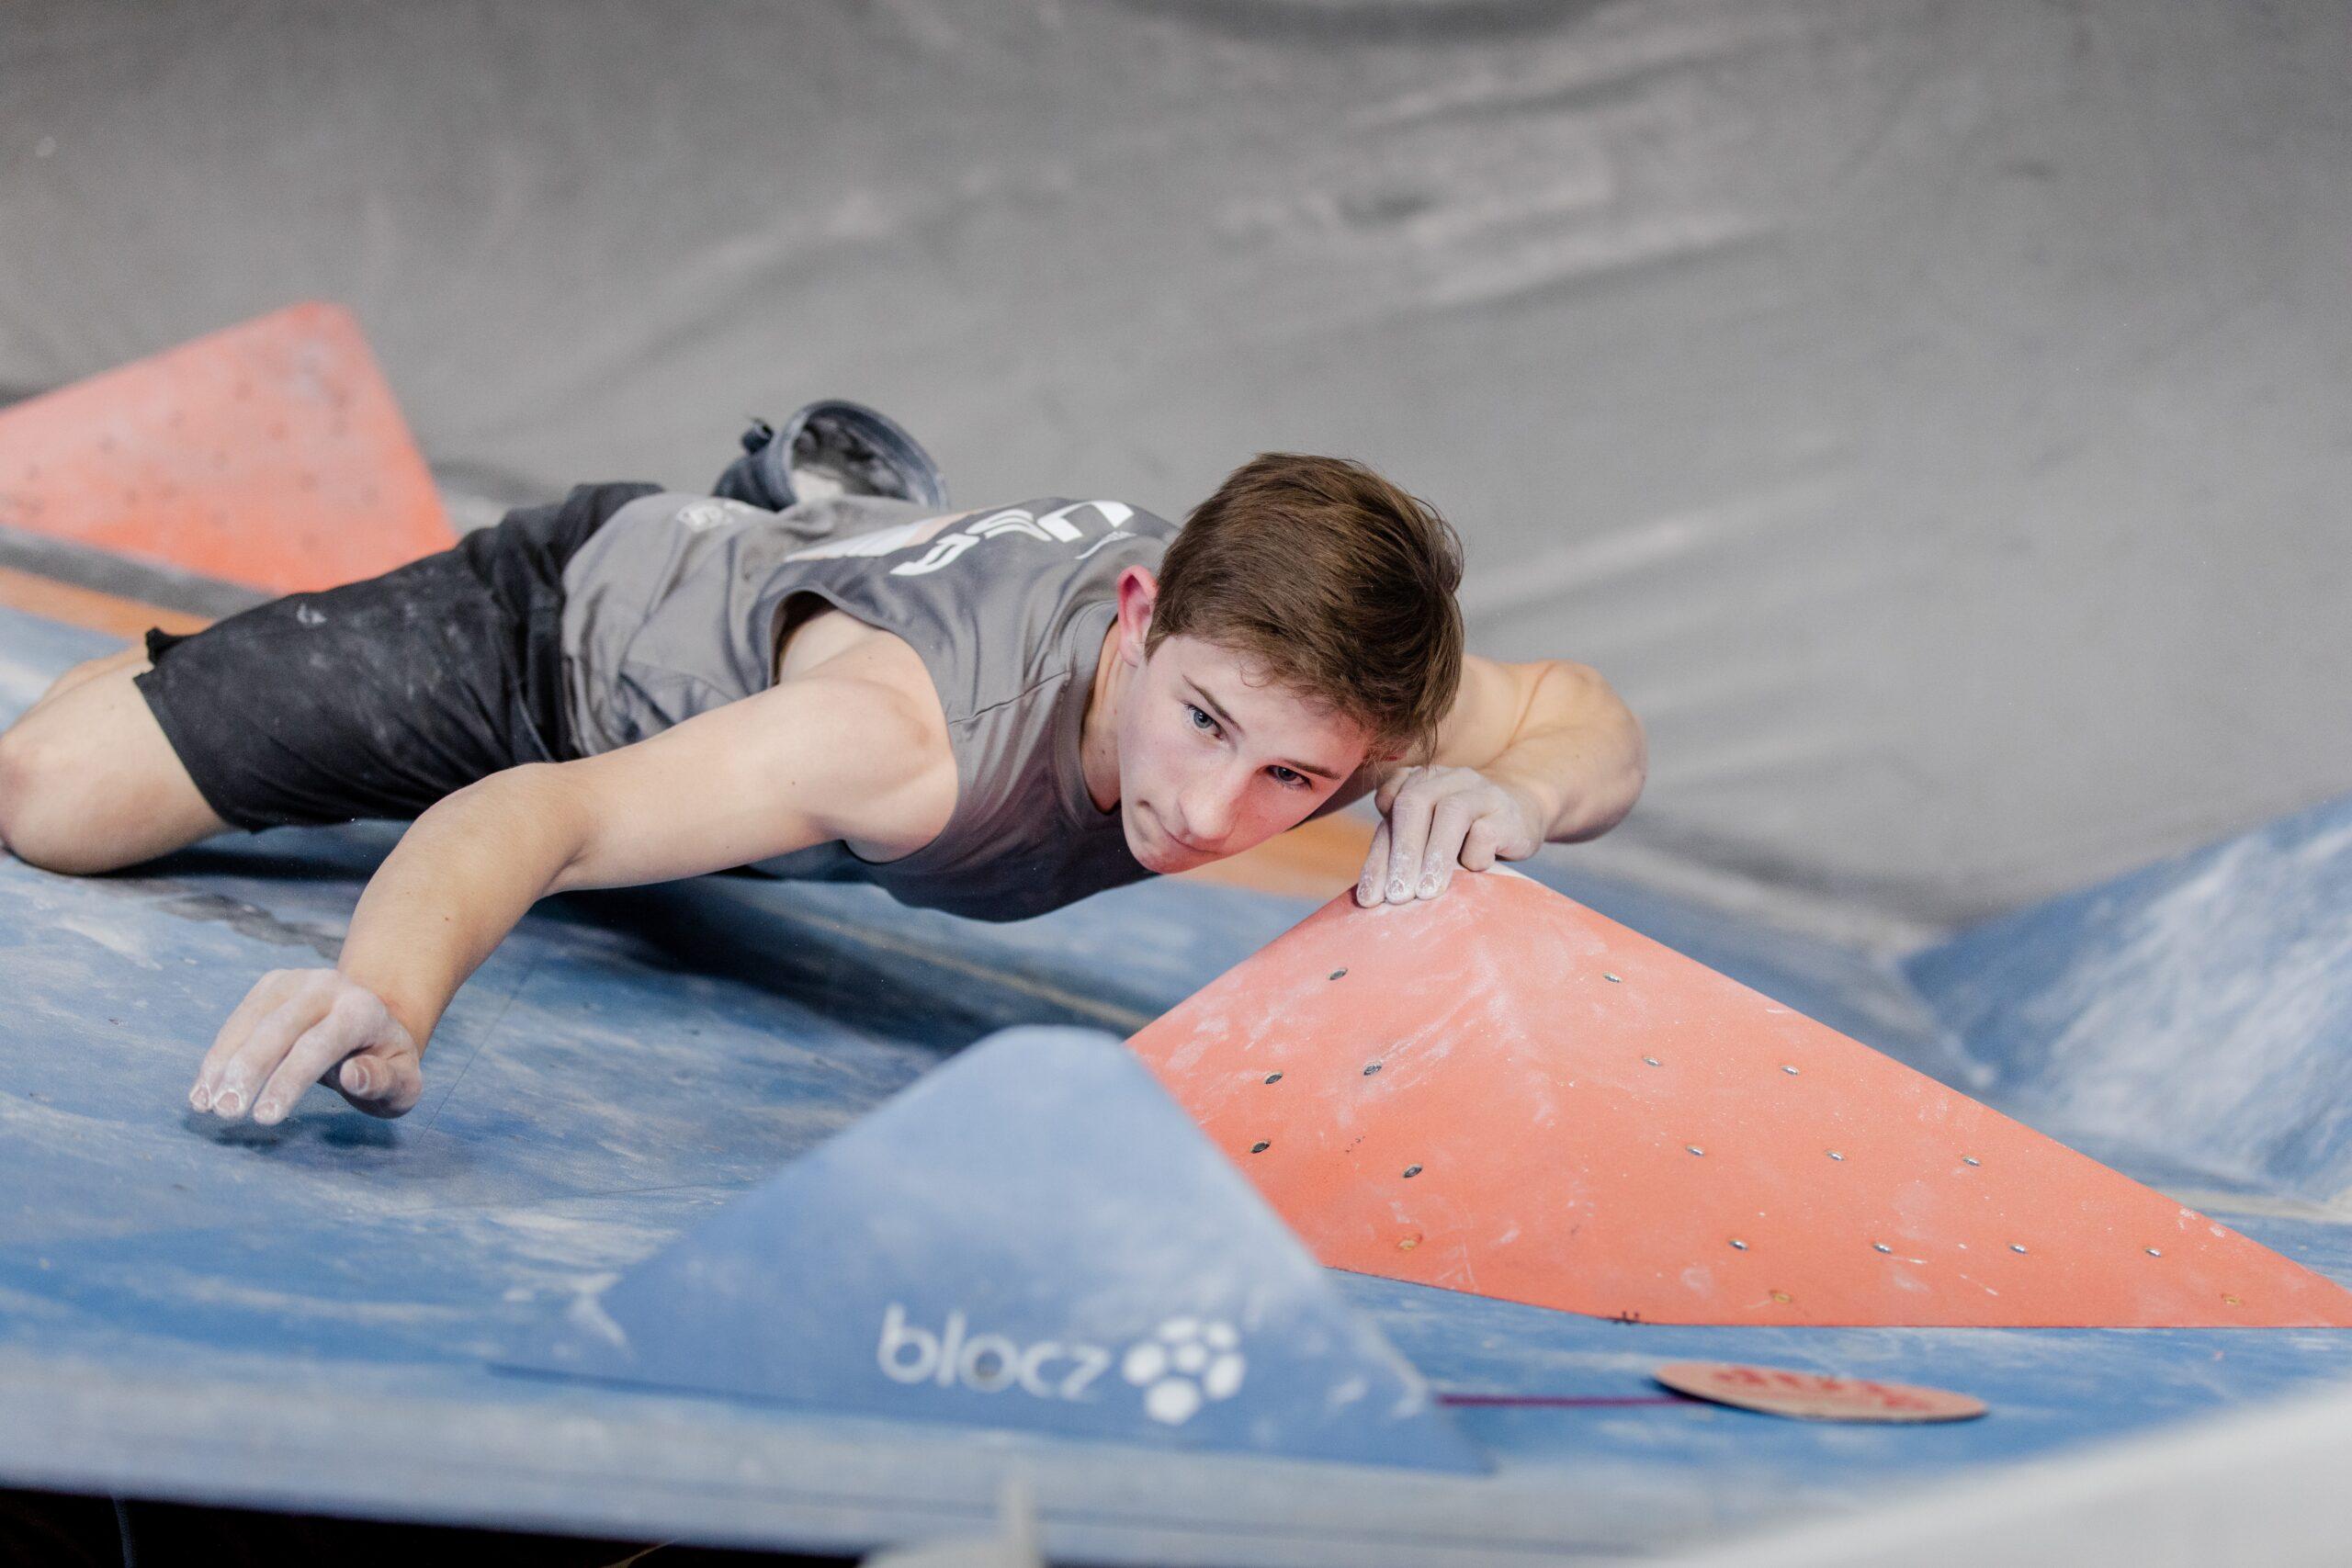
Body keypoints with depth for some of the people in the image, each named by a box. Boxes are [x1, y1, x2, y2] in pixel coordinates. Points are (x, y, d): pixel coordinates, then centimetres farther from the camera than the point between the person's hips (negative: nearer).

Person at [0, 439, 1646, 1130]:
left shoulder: (1285, 655, -34)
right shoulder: (918, 738, -50)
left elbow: (1592, 717, -21)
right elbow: (538, 814, -53)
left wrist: (1501, 796, -46)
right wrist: (392, 990, -75)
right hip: (577, 609, -5)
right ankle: (181, 659, 23)